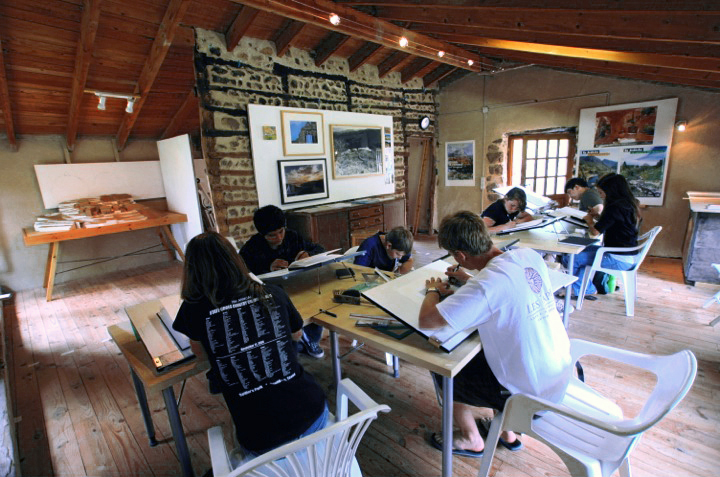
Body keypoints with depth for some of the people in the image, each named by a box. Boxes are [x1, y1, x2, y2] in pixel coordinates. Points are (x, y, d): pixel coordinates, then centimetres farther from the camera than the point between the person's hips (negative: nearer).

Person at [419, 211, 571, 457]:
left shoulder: (485, 284, -33)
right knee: (479, 355, 28)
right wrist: (470, 280, 9)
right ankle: (507, 433, 41)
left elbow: (427, 320, -29)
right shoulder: (530, 256, -9)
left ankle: (471, 440, 35)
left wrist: (433, 291, -10)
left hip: (533, 393, -7)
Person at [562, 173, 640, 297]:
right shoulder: (629, 204, 10)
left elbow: (595, 231, -16)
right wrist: (597, 217, 15)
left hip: (619, 260, -11)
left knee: (569, 258, -12)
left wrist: (589, 220, 3)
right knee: (583, 249, 26)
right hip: (628, 256, 11)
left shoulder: (615, 207, -20)